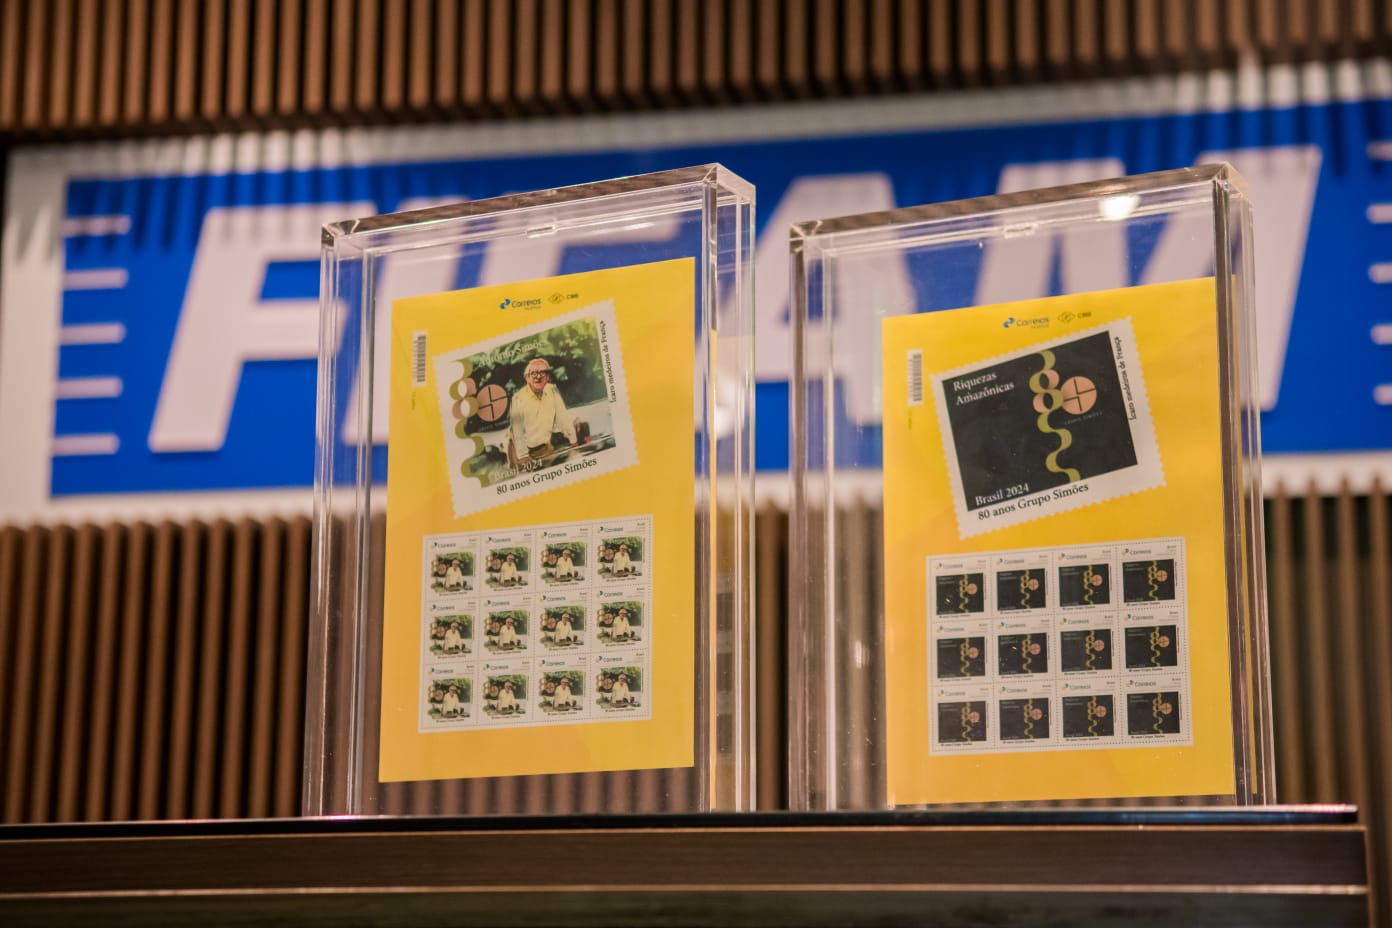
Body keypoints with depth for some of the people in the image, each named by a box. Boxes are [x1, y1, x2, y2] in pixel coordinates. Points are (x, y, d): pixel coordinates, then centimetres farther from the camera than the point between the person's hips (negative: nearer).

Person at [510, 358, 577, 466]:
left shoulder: (552, 391, -5)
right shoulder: (519, 398, -18)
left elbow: (564, 418, -1)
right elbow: (517, 430, -19)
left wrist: (573, 441, -5)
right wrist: (523, 456, -21)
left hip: (546, 446, 4)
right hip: (527, 449, -4)